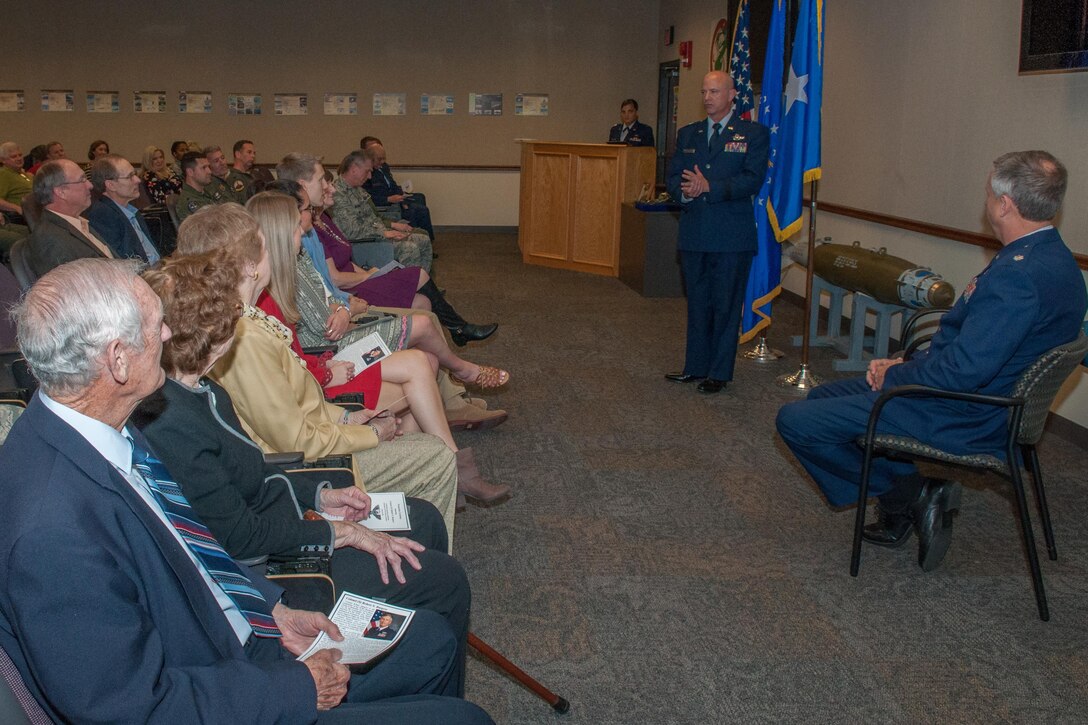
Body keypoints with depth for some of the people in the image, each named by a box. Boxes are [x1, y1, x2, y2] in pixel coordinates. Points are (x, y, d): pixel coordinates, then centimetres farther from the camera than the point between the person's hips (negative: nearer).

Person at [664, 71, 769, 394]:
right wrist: (686, 191, -14)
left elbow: (752, 179, -11)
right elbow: (673, 176, 9)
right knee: (697, 303, 13)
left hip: (732, 235, -4)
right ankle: (696, 366, 24)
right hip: (694, 232, 5)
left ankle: (719, 373, 12)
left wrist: (709, 186, -20)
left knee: (726, 305, 2)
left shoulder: (753, 134, -1)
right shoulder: (688, 134, 14)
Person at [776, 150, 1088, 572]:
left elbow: (963, 370, -30)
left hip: (964, 419, -11)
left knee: (795, 421, -12)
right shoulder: (1052, 259, 6)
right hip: (985, 401, 11)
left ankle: (910, 495, 3)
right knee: (823, 397, 21)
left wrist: (895, 374, -12)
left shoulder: (1020, 274, -28)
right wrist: (907, 364, 3)